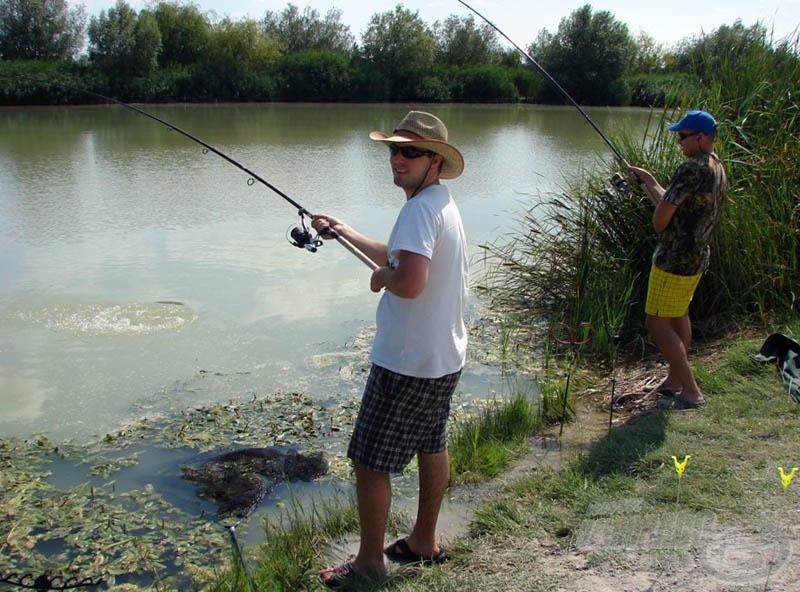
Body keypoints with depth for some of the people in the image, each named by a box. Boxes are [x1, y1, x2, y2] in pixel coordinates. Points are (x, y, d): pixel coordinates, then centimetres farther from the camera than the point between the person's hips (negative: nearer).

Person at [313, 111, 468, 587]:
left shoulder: (421, 208, -22)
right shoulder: (443, 204, 10)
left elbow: (410, 281, -36)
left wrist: (382, 276, -14)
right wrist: (344, 233, 24)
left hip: (407, 364, -10)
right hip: (446, 357, 10)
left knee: (370, 463, 3)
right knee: (431, 449, 21)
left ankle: (370, 562, 16)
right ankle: (425, 542, 37)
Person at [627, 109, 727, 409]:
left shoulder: (691, 170, -23)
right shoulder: (717, 169, 9)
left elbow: (661, 218, -22)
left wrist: (659, 225, 0)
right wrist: (647, 180, 16)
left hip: (675, 258, -10)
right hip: (698, 256, 10)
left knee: (657, 323, -3)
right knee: (679, 317, 22)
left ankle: (690, 391, 0)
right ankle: (674, 379, 33)